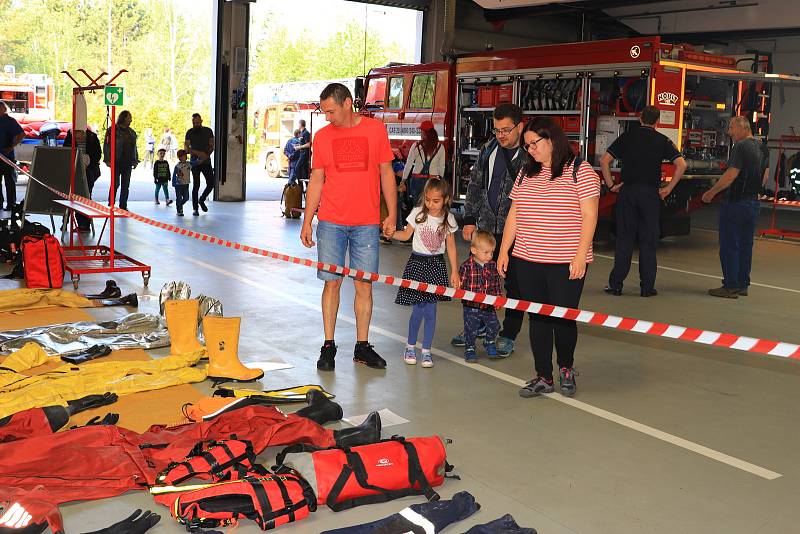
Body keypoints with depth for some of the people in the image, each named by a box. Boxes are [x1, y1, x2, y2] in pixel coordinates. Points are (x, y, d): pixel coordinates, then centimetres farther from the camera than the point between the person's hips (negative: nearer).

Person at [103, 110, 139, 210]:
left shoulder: (131, 132, 14)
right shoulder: (113, 130, -4)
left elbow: (134, 147, 20)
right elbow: (107, 145, -7)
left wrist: (135, 160, 14)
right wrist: (108, 160, -13)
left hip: (128, 162, 6)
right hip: (116, 161, -6)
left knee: (126, 185, 6)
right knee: (115, 183, -5)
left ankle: (123, 206, 12)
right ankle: (111, 205, 5)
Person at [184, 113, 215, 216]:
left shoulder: (208, 131, 3)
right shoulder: (189, 132, 1)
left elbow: (212, 147, 2)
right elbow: (186, 148, -3)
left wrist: (205, 156, -14)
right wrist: (198, 153, -19)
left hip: (206, 161, 2)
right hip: (195, 162, -2)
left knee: (211, 183, -3)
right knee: (196, 185, -6)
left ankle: (202, 200, 24)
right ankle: (195, 208, 1)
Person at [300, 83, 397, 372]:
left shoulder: (375, 129, 3)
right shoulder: (322, 136, 6)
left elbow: (386, 172, 7)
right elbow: (316, 181, 9)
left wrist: (391, 214, 2)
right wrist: (306, 223, 5)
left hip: (366, 223, 0)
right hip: (331, 222, 1)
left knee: (364, 285, 3)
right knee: (332, 282, 1)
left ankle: (362, 347, 13)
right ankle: (328, 346, 11)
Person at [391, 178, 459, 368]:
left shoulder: (448, 219, -2)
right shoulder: (418, 213, -5)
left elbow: (451, 246, 5)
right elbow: (406, 234, 5)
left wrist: (454, 271, 5)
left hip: (436, 265, 1)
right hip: (417, 262, -1)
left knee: (431, 310, 1)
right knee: (418, 310, -3)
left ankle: (426, 350, 14)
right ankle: (410, 346, 19)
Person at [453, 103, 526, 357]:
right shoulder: (488, 151, 8)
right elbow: (475, 186, 14)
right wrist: (469, 219, 8)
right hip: (486, 228, 5)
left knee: (514, 284, 4)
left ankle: (508, 336, 16)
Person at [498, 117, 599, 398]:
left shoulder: (580, 171, -5)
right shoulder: (526, 173, 12)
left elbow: (589, 216, -8)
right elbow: (514, 213, 14)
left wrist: (581, 255, -15)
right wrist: (504, 251, 10)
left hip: (566, 263, -5)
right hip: (528, 261, 5)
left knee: (563, 318, 0)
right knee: (538, 318, 7)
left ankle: (566, 368, 26)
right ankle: (543, 377, 17)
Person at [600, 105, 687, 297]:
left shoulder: (627, 137, 6)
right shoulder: (662, 140, 2)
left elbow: (604, 161, 0)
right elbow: (681, 164, -7)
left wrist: (611, 185, 3)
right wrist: (668, 188, -2)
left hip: (627, 191, 1)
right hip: (650, 194, -1)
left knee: (624, 239, 6)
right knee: (648, 241, 5)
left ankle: (616, 284, 6)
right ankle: (647, 287, 7)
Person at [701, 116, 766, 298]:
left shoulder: (741, 147, -15)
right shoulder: (760, 148, 13)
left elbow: (732, 174, -22)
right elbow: (764, 176, 19)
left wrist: (711, 192, -16)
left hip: (735, 202, -9)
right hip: (753, 202, 9)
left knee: (729, 245, -3)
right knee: (745, 245, 12)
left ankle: (730, 287, -3)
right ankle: (743, 285, 17)